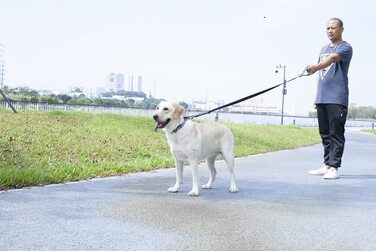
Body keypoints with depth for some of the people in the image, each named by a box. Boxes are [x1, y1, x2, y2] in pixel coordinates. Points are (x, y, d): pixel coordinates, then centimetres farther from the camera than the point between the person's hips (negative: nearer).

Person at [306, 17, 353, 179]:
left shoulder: (345, 47, -3)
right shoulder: (323, 49, 21)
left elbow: (333, 58, -24)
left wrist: (315, 67, -42)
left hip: (337, 99, -7)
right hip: (322, 99, 7)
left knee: (336, 134, -6)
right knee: (325, 134, 10)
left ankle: (334, 167, -4)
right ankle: (327, 165, 17)